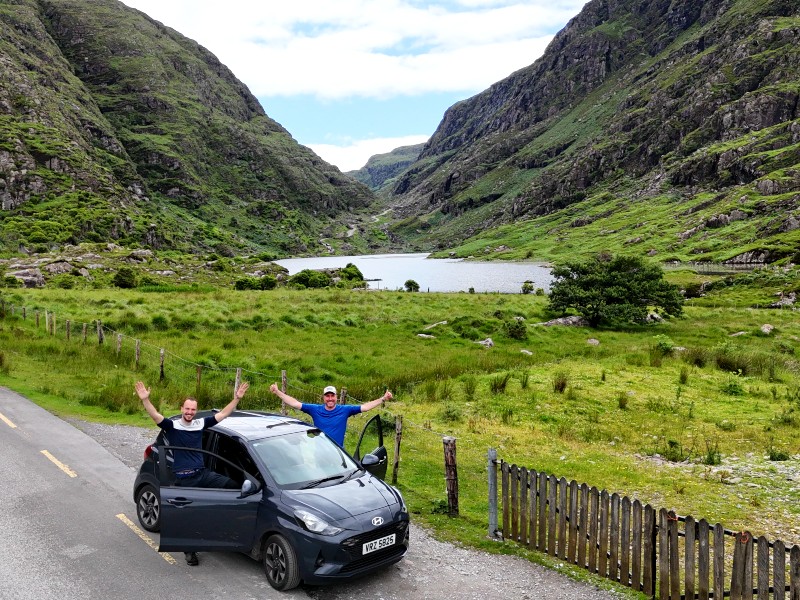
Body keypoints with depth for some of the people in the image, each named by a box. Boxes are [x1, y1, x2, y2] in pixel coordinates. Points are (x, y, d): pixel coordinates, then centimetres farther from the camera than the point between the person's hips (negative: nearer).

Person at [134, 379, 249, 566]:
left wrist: (237, 398, -3)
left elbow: (222, 414, 5)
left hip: (203, 473, 3)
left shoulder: (200, 424, 5)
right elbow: (156, 416, -21)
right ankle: (189, 551, 24)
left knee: (232, 485, -20)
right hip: (183, 479, -3)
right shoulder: (172, 426, -5)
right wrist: (145, 400, -37)